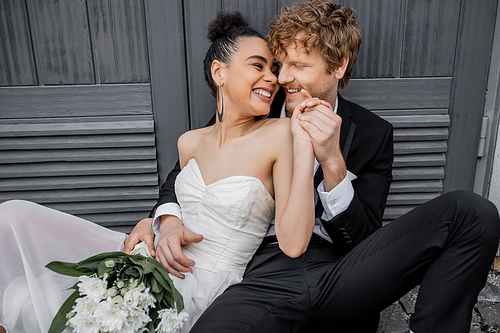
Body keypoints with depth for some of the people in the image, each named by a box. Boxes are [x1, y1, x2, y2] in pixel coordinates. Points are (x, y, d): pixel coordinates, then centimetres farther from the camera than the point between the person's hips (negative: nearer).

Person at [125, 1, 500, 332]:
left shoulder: (372, 134, 7)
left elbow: (359, 241, 1)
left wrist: (332, 161, -15)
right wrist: (168, 220, -6)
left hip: (337, 273, 2)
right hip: (265, 275, -1)